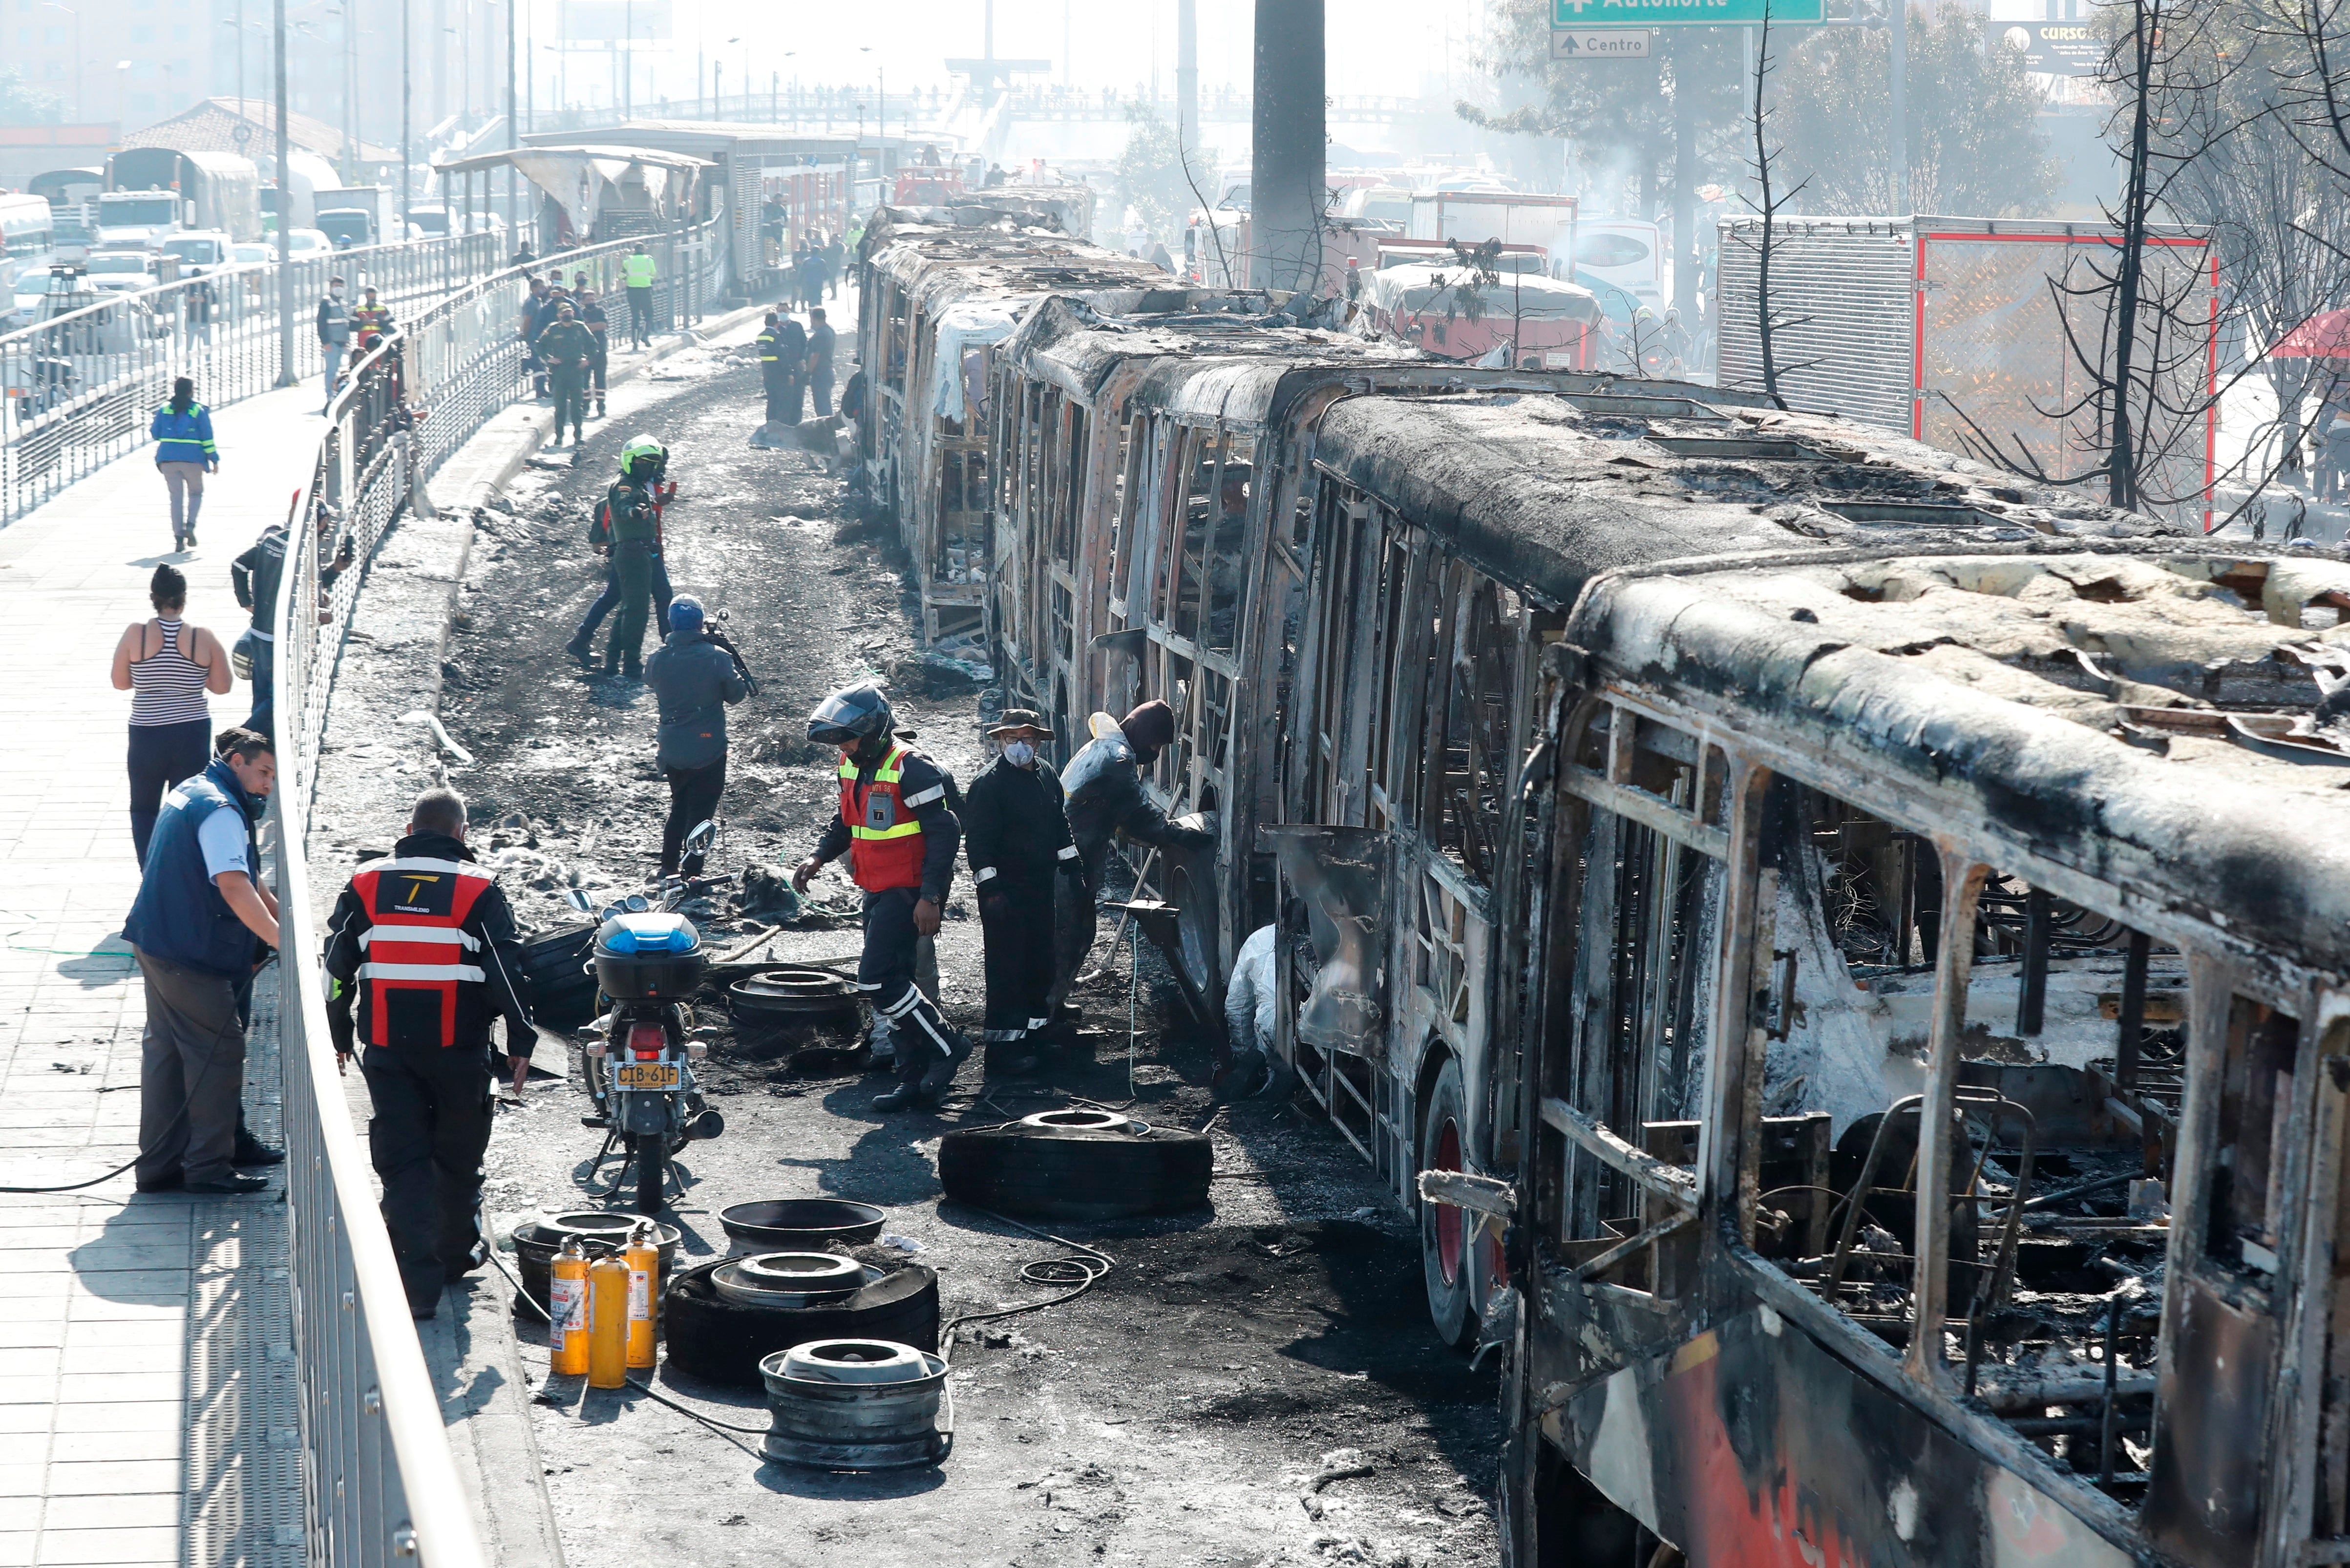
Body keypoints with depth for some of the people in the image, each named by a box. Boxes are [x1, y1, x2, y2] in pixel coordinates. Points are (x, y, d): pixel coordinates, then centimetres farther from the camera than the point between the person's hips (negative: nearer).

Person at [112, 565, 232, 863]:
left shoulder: (135, 634, -9)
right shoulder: (204, 639, -8)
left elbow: (120, 683, -2)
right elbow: (222, 687, -2)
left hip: (147, 735, 0)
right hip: (193, 735, 0)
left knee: (143, 808, 15)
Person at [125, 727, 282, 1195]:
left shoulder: (193, 792, 16)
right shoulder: (221, 810, -17)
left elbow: (241, 877, 23)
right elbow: (233, 886, -30)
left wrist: (283, 914, 18)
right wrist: (281, 940, -35)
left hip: (159, 942, 11)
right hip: (189, 954, -11)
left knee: (167, 1048, 14)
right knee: (220, 1051, -3)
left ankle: (159, 1163, 19)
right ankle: (208, 1166, 1)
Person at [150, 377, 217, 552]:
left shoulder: (164, 410, 3)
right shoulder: (199, 411, -3)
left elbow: (156, 434, 8)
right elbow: (207, 438, -4)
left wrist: (150, 425, 30)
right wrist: (214, 459, 2)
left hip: (168, 459, 2)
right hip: (193, 459, -2)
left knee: (176, 498, 6)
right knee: (196, 493, 16)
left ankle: (179, 537, -1)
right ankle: (190, 525, -7)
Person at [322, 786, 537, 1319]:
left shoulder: (366, 883, 5)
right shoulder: (479, 888, -2)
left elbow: (338, 964, 7)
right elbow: (507, 969, -4)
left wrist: (338, 1035, 17)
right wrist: (520, 1040, 3)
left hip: (386, 1049, 1)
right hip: (459, 1048, -1)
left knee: (402, 1160, 1)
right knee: (458, 1155, 17)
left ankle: (418, 1283, -8)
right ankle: (457, 1253, 33)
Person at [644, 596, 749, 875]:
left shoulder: (657, 659, -8)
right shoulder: (717, 657, -17)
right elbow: (736, 694, -5)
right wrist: (738, 674, 13)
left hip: (671, 752, 4)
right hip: (708, 751, -4)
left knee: (679, 806, 23)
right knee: (700, 811, 6)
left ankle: (668, 868, 28)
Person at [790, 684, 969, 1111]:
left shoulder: (911, 770, -18)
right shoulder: (852, 767, 9)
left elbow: (944, 832, -19)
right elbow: (846, 821, 23)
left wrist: (930, 897, -23)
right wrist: (819, 858, 5)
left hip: (909, 892, -9)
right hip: (878, 891, 9)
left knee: (878, 980, -16)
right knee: (891, 981, 10)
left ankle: (946, 1046, -3)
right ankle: (915, 1079, 16)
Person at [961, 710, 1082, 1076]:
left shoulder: (1047, 776, 10)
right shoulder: (988, 783, -14)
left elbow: (1060, 825, 23)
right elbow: (978, 839, -18)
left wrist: (1072, 865, 22)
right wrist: (989, 887, -23)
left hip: (1041, 886, 8)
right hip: (1005, 890, -8)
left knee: (1041, 962, 16)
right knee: (1006, 966, -7)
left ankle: (1035, 1029, 30)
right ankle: (1003, 1046, -3)